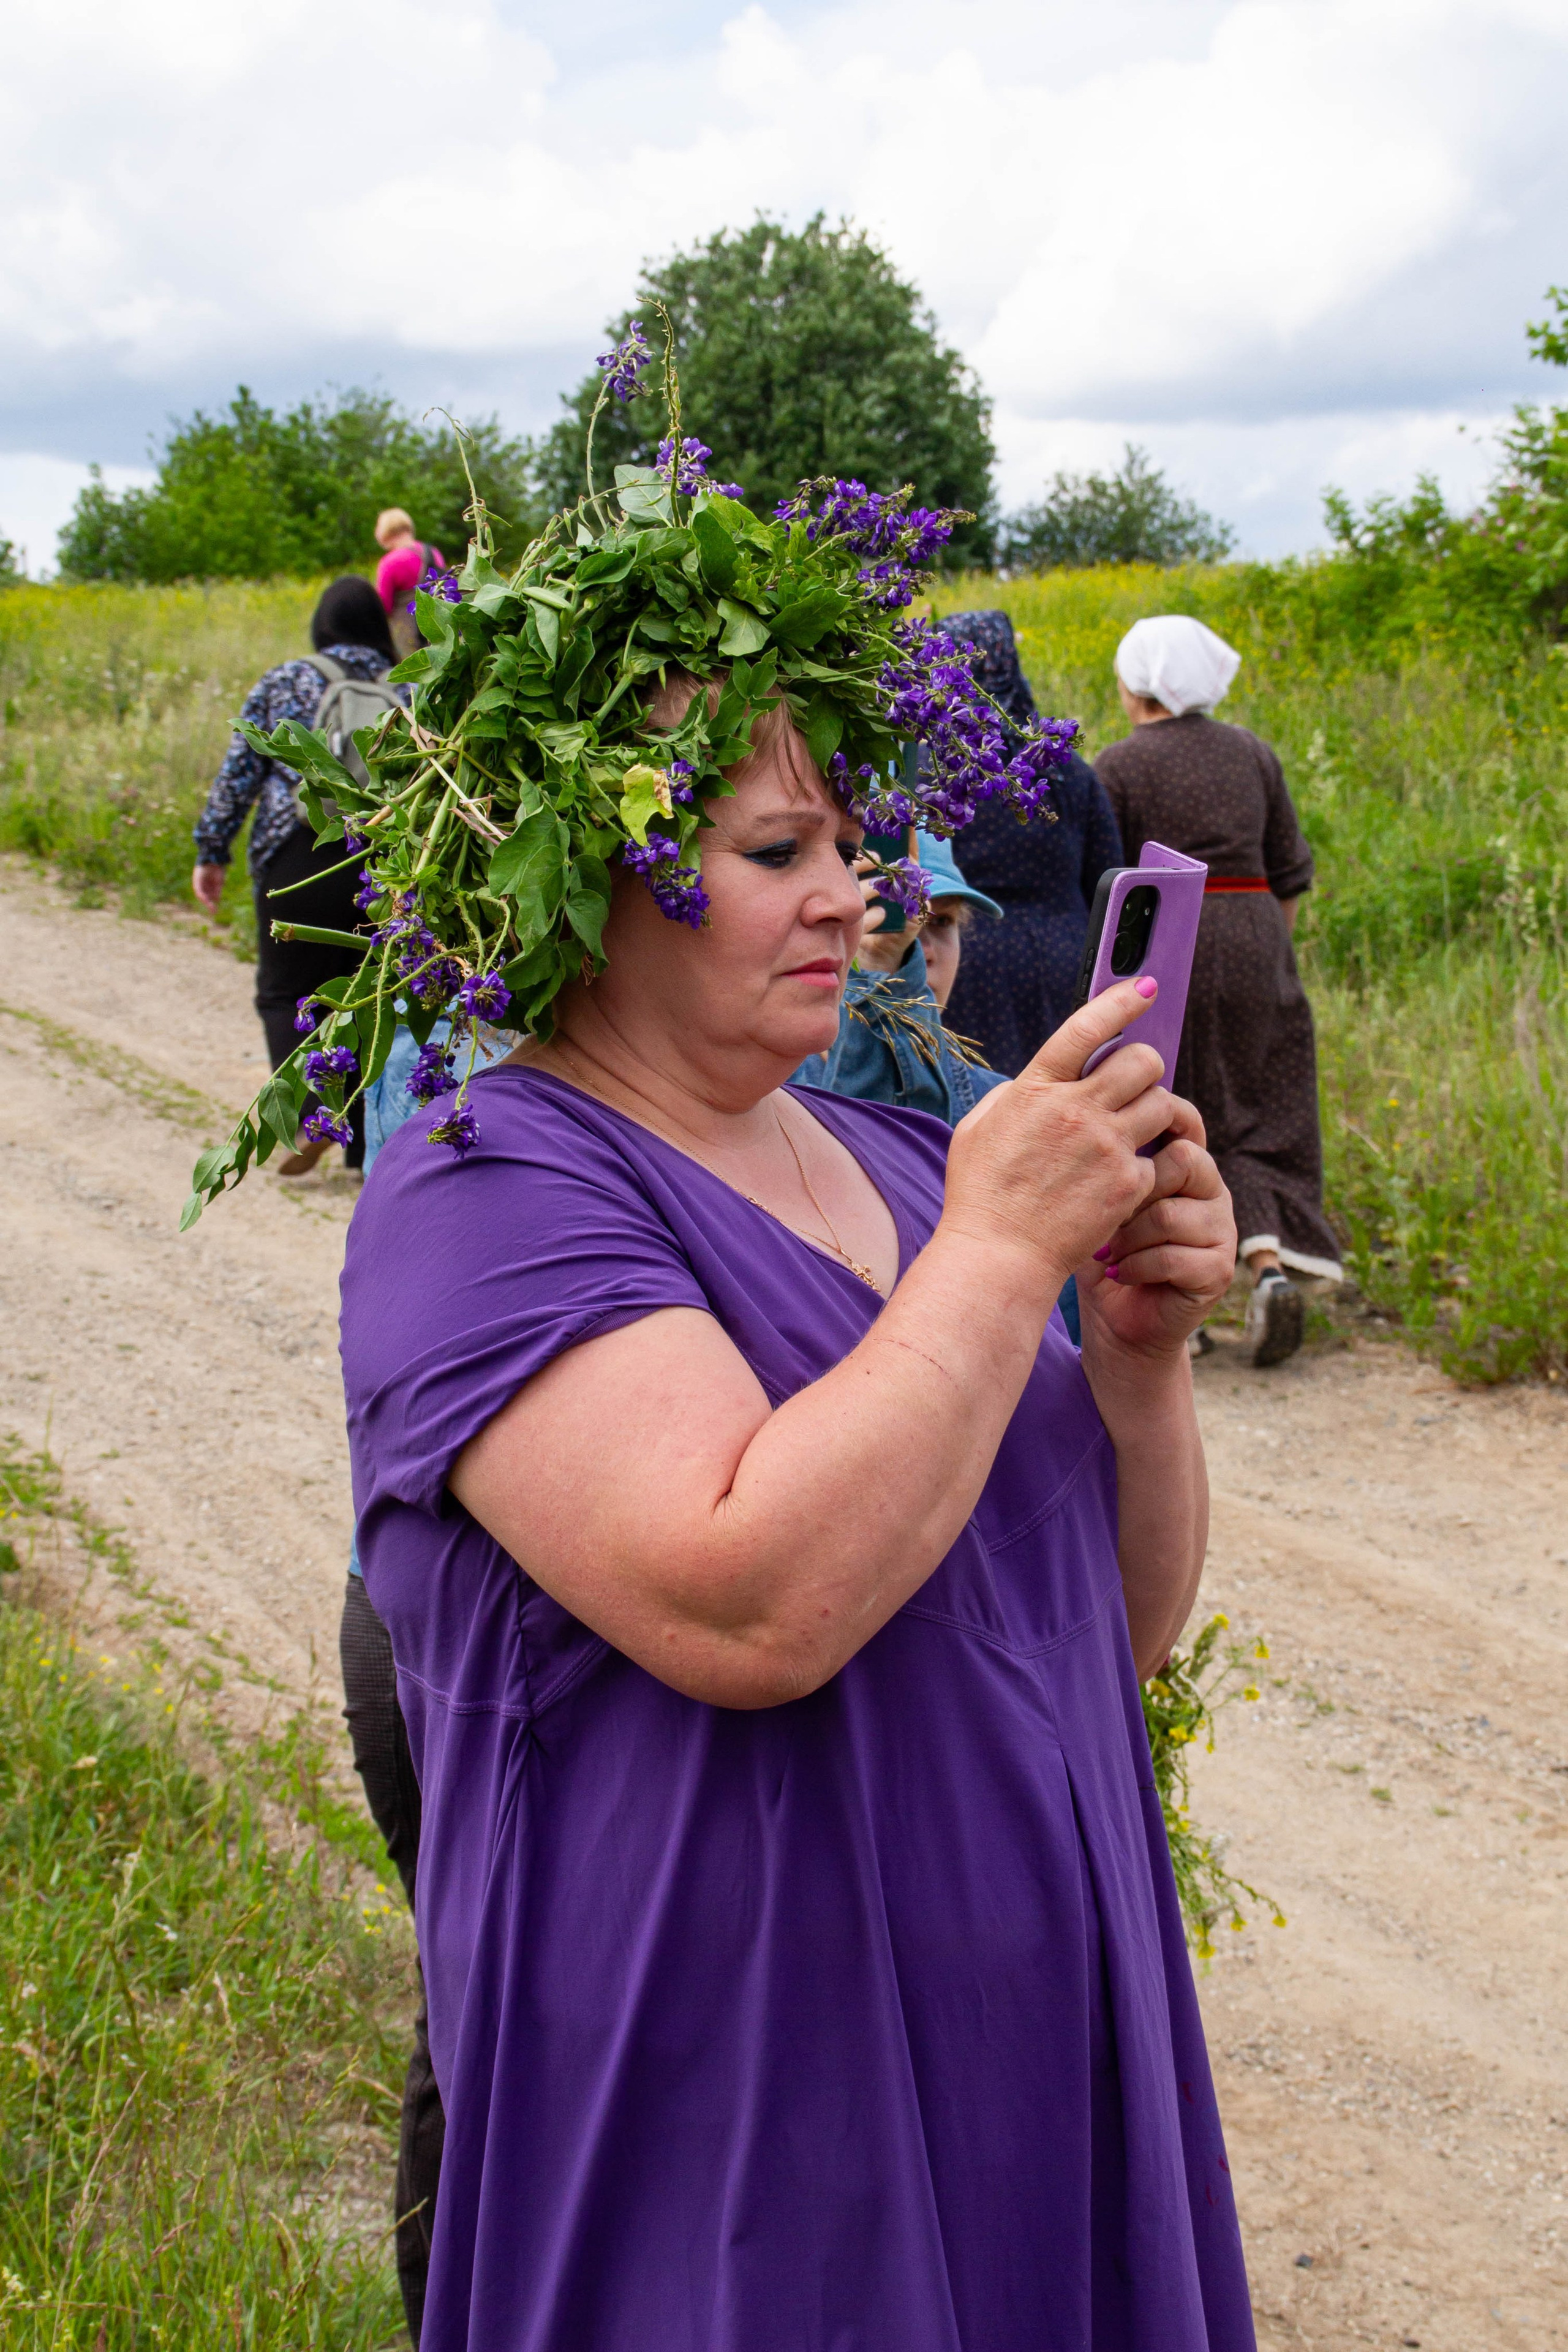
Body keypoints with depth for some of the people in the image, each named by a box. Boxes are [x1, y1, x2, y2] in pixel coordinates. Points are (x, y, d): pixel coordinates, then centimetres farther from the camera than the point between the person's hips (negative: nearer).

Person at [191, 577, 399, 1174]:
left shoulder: (283, 683, 5)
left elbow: (238, 772, 2)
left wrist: (212, 852, 8)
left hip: (297, 856, -2)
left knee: (286, 991, 8)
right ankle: (366, 1142, 11)